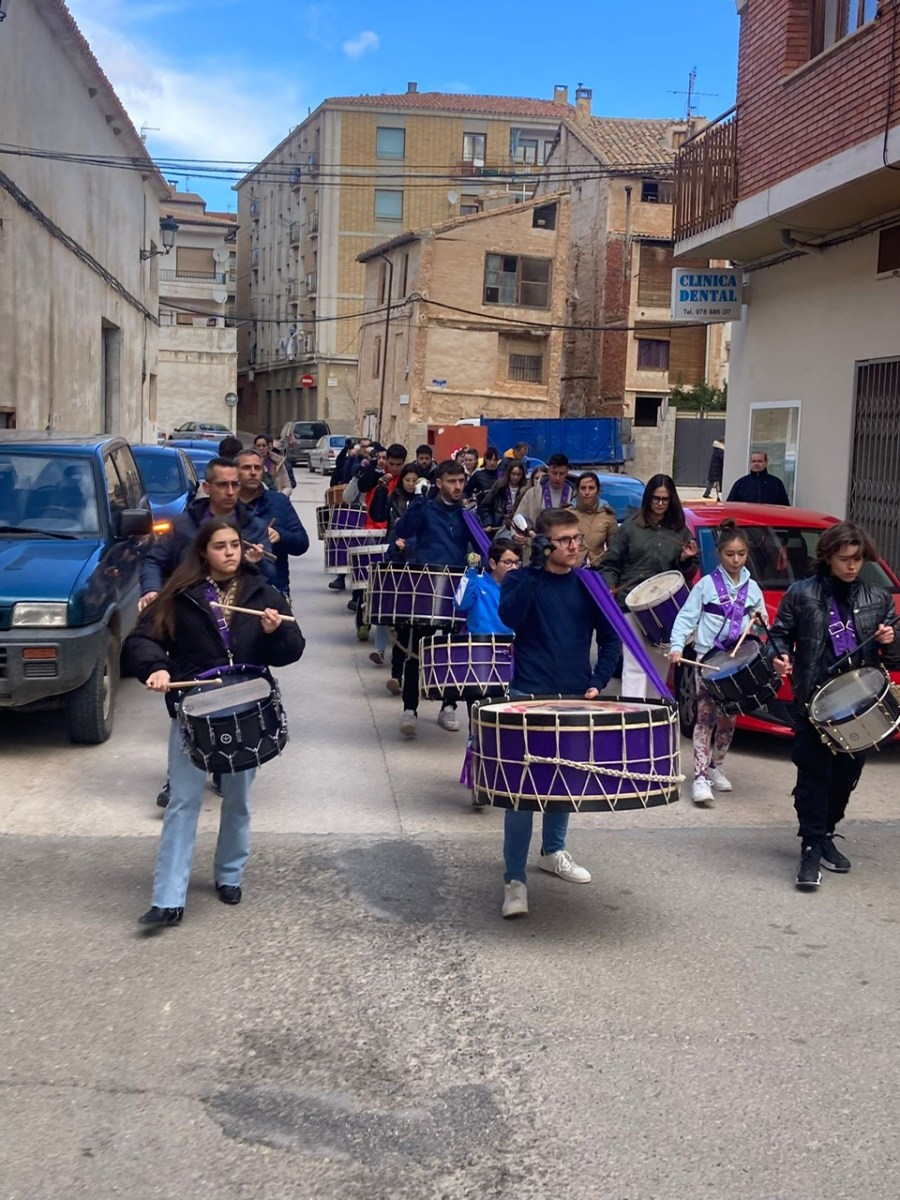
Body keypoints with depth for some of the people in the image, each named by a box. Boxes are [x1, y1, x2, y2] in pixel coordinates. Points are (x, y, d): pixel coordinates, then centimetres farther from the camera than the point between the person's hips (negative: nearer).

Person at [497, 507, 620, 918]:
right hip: (529, 697, -4)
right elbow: (509, 617, -23)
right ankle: (515, 879, -5)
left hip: (574, 699, 4)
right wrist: (534, 568, -21)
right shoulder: (520, 580, -2)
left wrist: (597, 683, -3)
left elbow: (610, 638, 10)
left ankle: (553, 852, 36)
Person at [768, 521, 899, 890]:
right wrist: (779, 656, -16)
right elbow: (778, 633, 5)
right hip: (813, 703, -3)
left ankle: (826, 835, 29)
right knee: (814, 775, -4)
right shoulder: (801, 594, 1)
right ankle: (812, 847, 2)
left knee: (846, 775, 10)